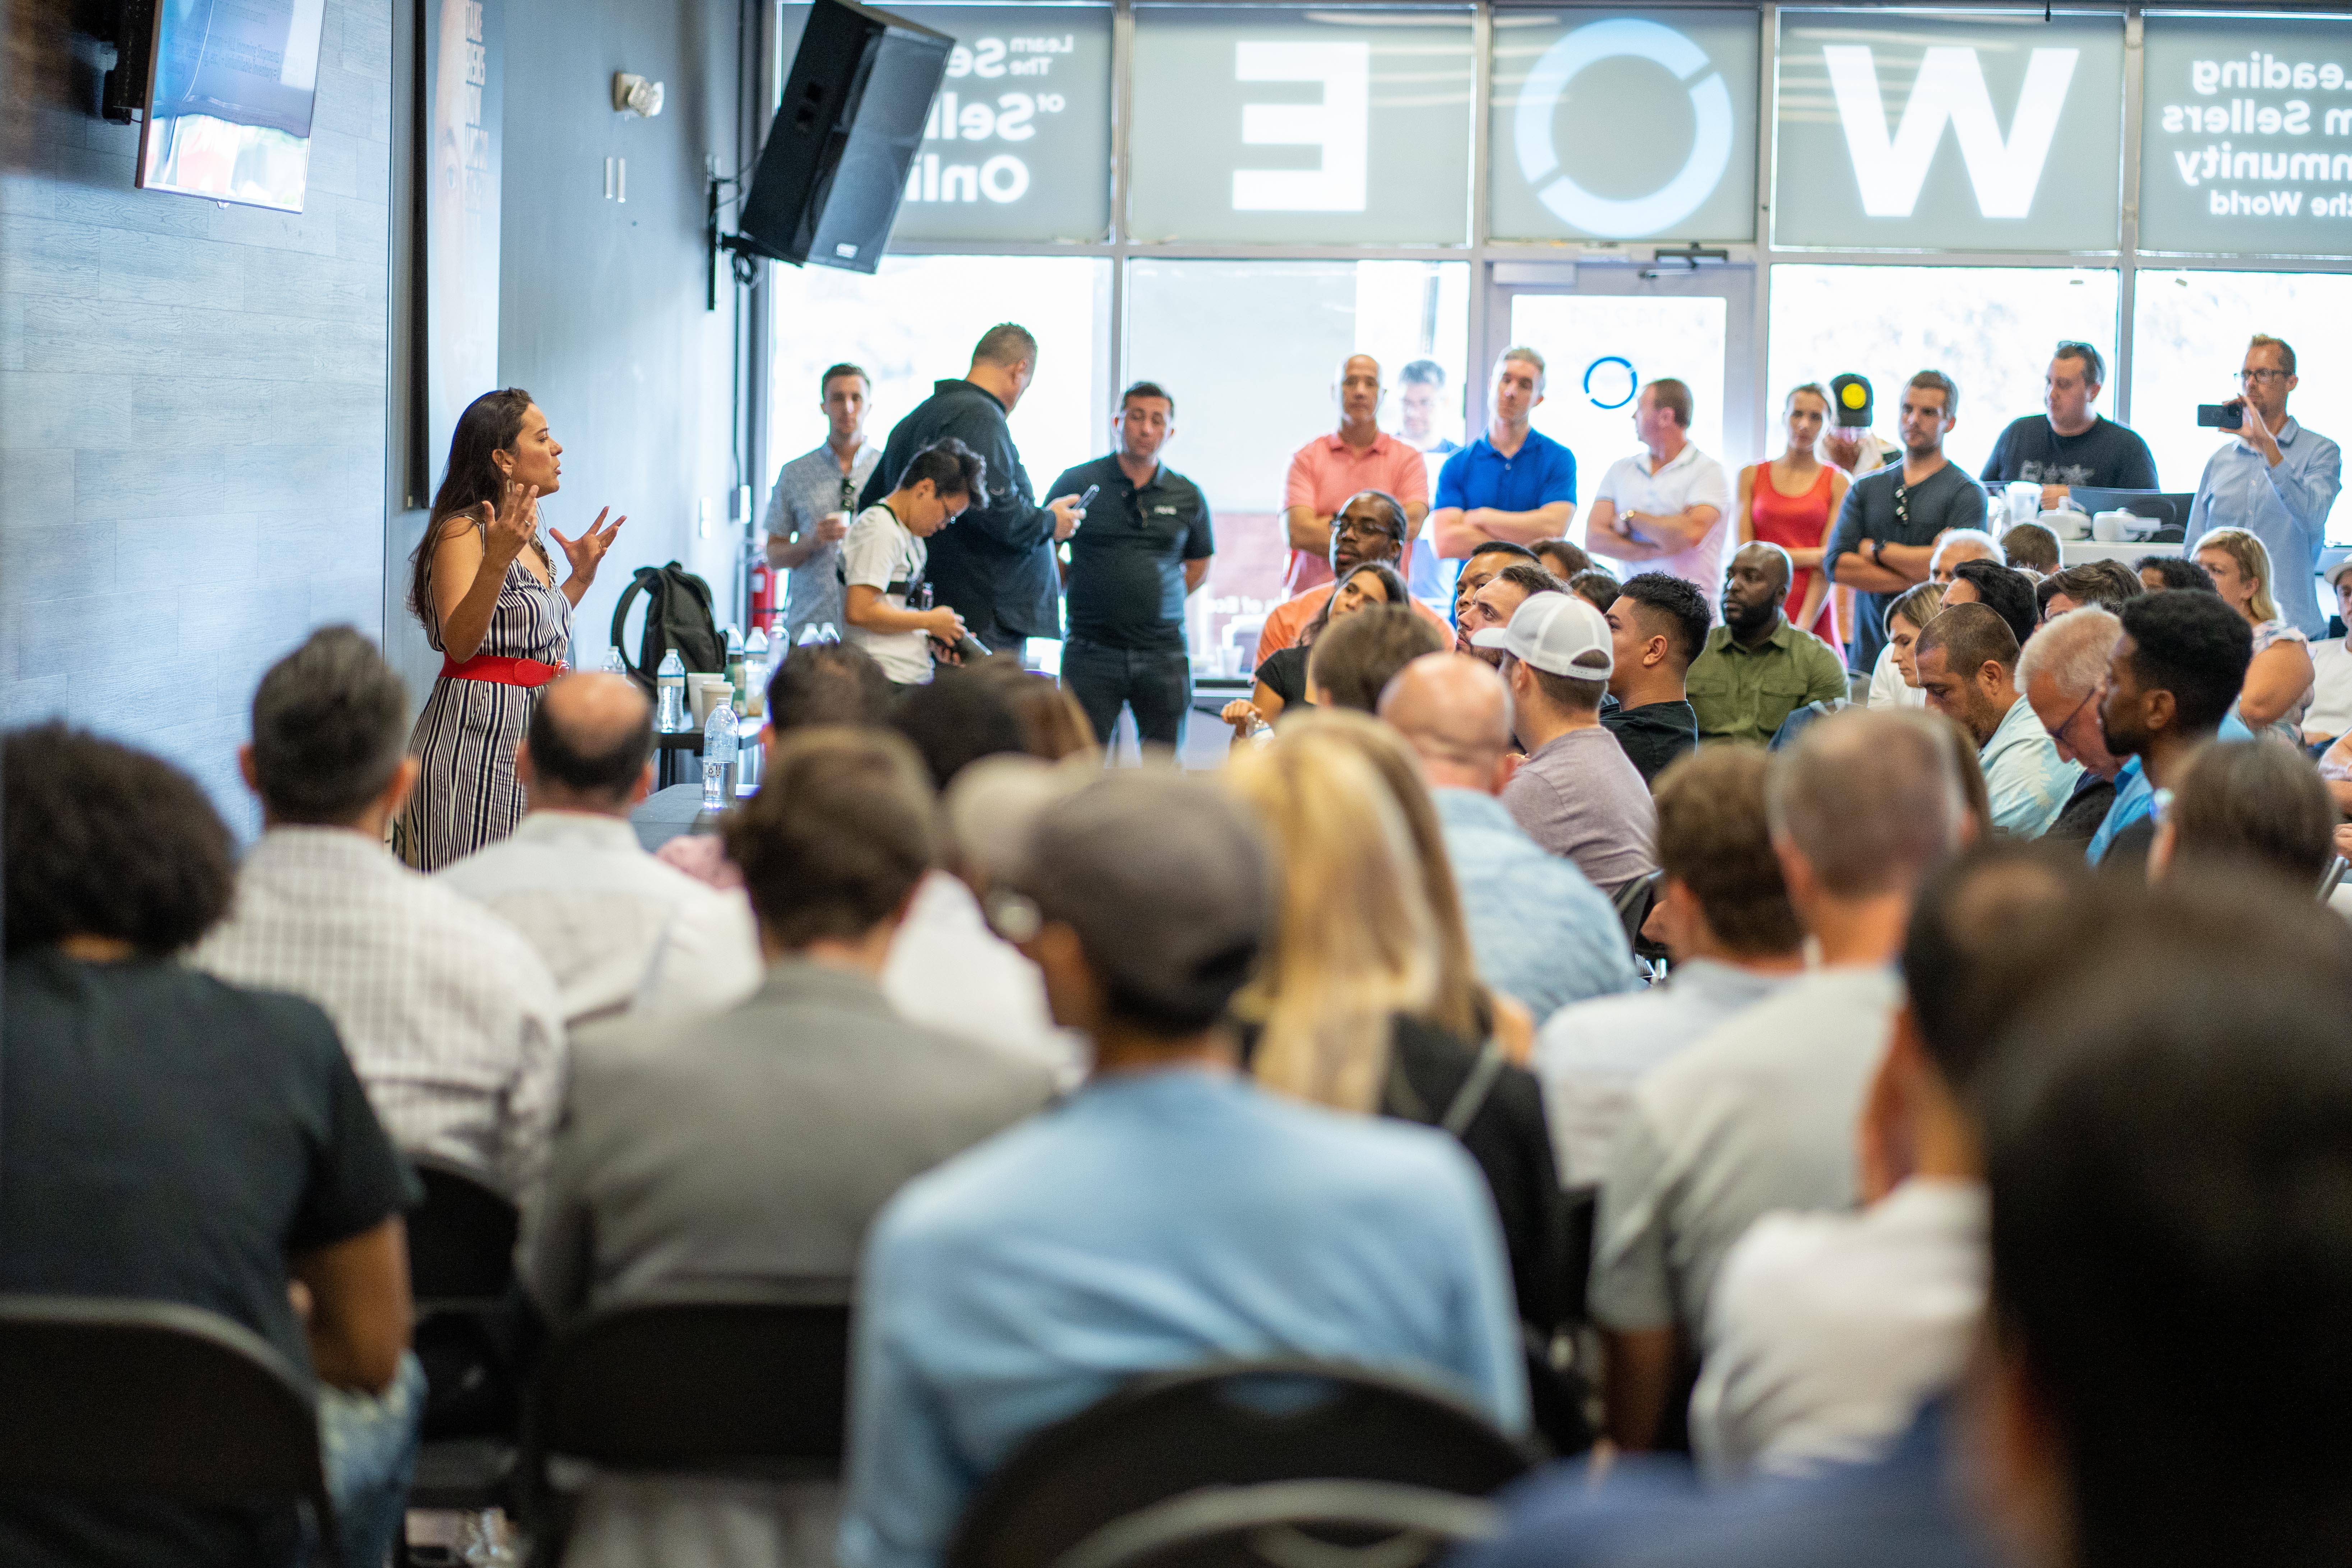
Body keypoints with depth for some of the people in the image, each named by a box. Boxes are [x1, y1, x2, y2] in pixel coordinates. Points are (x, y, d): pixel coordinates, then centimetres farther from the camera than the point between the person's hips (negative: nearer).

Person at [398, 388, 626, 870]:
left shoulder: (530, 541, 17)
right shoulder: (462, 531, -10)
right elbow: (460, 642, -22)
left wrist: (581, 575, 23)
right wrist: (497, 559, -32)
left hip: (530, 733, 9)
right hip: (476, 734, -9)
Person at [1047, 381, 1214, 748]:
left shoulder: (1188, 496, 8)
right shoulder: (1078, 483, 2)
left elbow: (1198, 567, 20)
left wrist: (1156, 602, 11)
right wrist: (1074, 590, 3)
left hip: (1163, 652, 2)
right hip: (1091, 649, -2)